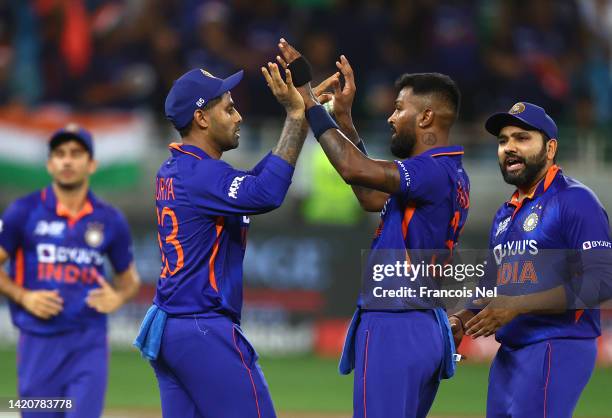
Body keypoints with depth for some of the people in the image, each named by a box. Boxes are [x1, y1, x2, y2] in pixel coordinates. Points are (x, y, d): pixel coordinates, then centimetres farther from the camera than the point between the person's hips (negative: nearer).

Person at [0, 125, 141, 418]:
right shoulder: (24, 212, 1)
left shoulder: (110, 220, 6)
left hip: (89, 344, 0)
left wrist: (118, 297, -3)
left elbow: (129, 277, 18)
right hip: (39, 342, 0)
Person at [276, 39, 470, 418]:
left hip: (394, 328, -10)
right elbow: (371, 197, 24)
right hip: (429, 327, 10)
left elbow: (355, 169, -27)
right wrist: (344, 117, 24)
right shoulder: (452, 176, 15)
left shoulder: (435, 173, -16)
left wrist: (309, 102, -19)